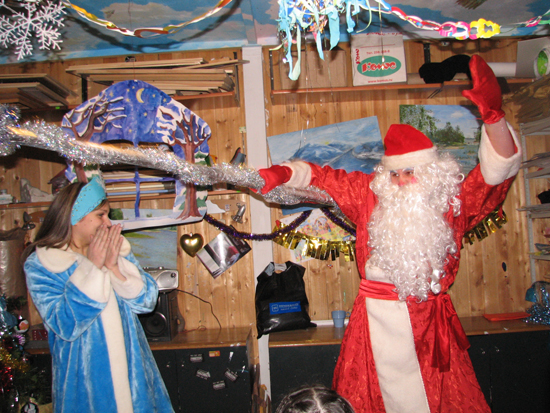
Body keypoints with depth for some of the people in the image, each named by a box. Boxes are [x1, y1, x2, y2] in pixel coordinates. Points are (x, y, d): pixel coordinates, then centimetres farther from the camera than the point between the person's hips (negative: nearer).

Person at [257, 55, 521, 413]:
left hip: (429, 318, 0)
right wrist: (281, 174, -12)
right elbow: (320, 176, 5)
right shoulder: (370, 194, 1)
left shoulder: (455, 203, -3)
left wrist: (494, 115, -31)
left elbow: (499, 171, -16)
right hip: (375, 314, 1)